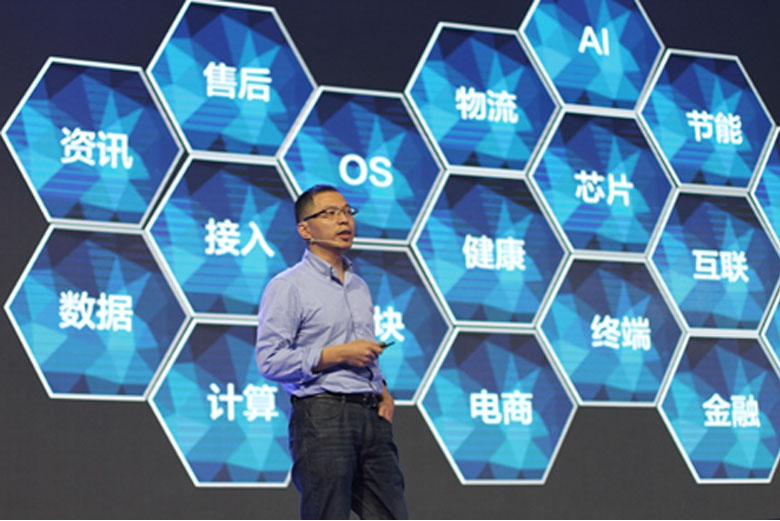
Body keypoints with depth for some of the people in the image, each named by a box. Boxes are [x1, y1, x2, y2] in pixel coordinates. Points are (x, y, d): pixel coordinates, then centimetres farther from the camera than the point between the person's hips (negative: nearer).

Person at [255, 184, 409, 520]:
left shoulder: (360, 287, 21)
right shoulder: (288, 287, -3)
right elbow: (270, 360, -13)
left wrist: (382, 389, 10)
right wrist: (338, 354, -14)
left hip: (371, 416, 7)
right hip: (323, 416, -7)